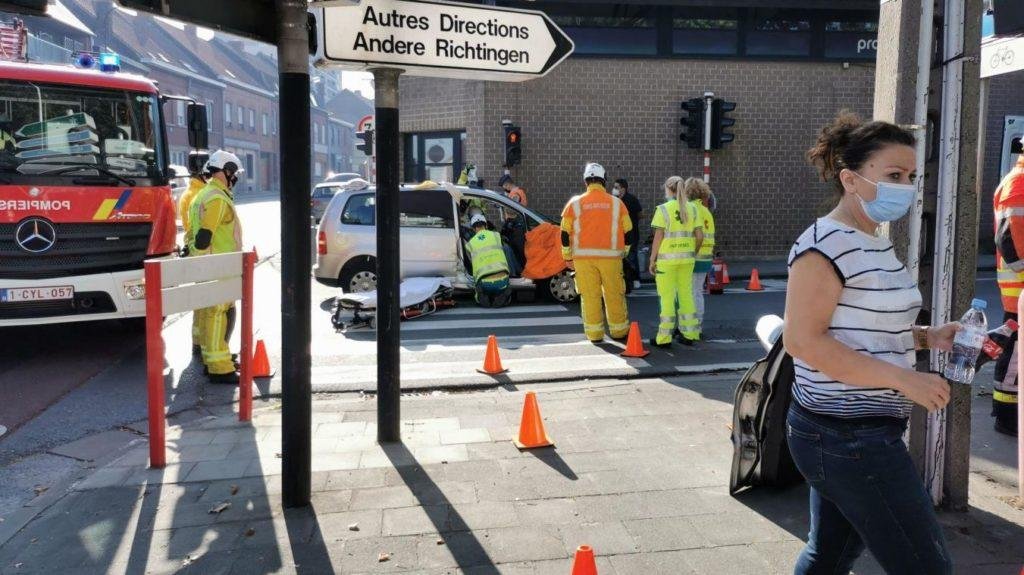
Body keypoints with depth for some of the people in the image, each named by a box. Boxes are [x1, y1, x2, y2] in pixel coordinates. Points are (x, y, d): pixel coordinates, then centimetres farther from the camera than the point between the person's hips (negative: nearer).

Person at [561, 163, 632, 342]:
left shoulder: (575, 203, 2)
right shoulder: (616, 202, 3)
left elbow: (565, 232, 2)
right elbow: (628, 231, 5)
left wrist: (567, 257, 11)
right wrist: (623, 252, 17)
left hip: (584, 257, 0)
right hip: (610, 256, 0)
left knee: (589, 295, 5)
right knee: (614, 295, 9)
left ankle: (594, 333, 8)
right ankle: (619, 331, 18)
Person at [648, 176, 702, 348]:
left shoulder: (663, 209, -8)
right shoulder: (692, 209, 5)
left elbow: (658, 237, -11)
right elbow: (699, 236, 3)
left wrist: (652, 260, -5)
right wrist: (693, 253, 17)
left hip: (667, 258, -5)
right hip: (686, 259, 5)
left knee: (667, 297, -1)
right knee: (686, 295, 12)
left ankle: (664, 338, 3)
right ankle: (688, 335, 17)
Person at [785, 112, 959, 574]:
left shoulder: (874, 243, 13)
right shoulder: (826, 243, -18)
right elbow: (803, 340, -23)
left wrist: (925, 337, 5)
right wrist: (903, 378, -23)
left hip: (847, 433, 10)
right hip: (851, 437, -10)